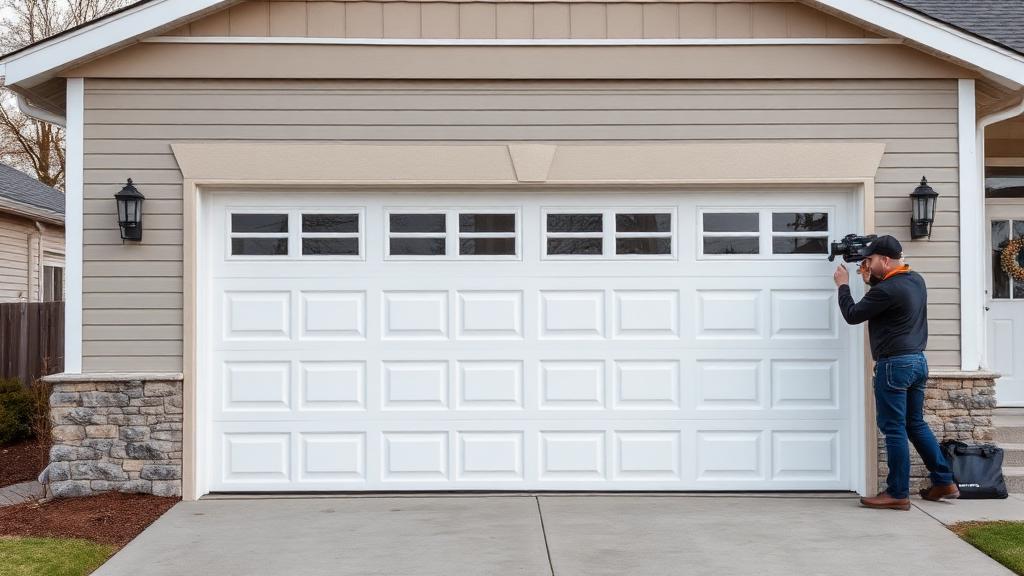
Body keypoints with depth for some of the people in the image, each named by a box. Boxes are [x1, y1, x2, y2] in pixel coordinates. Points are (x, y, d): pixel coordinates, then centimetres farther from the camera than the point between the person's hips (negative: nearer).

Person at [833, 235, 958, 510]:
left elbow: (852, 315, -10)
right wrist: (871, 280, 14)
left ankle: (898, 494, 2)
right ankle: (944, 482, 20)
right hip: (918, 361, 9)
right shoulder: (916, 279, 9)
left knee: (894, 429, -2)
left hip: (894, 364, -9)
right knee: (916, 424, 18)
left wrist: (843, 285, 3)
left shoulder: (887, 289, -19)